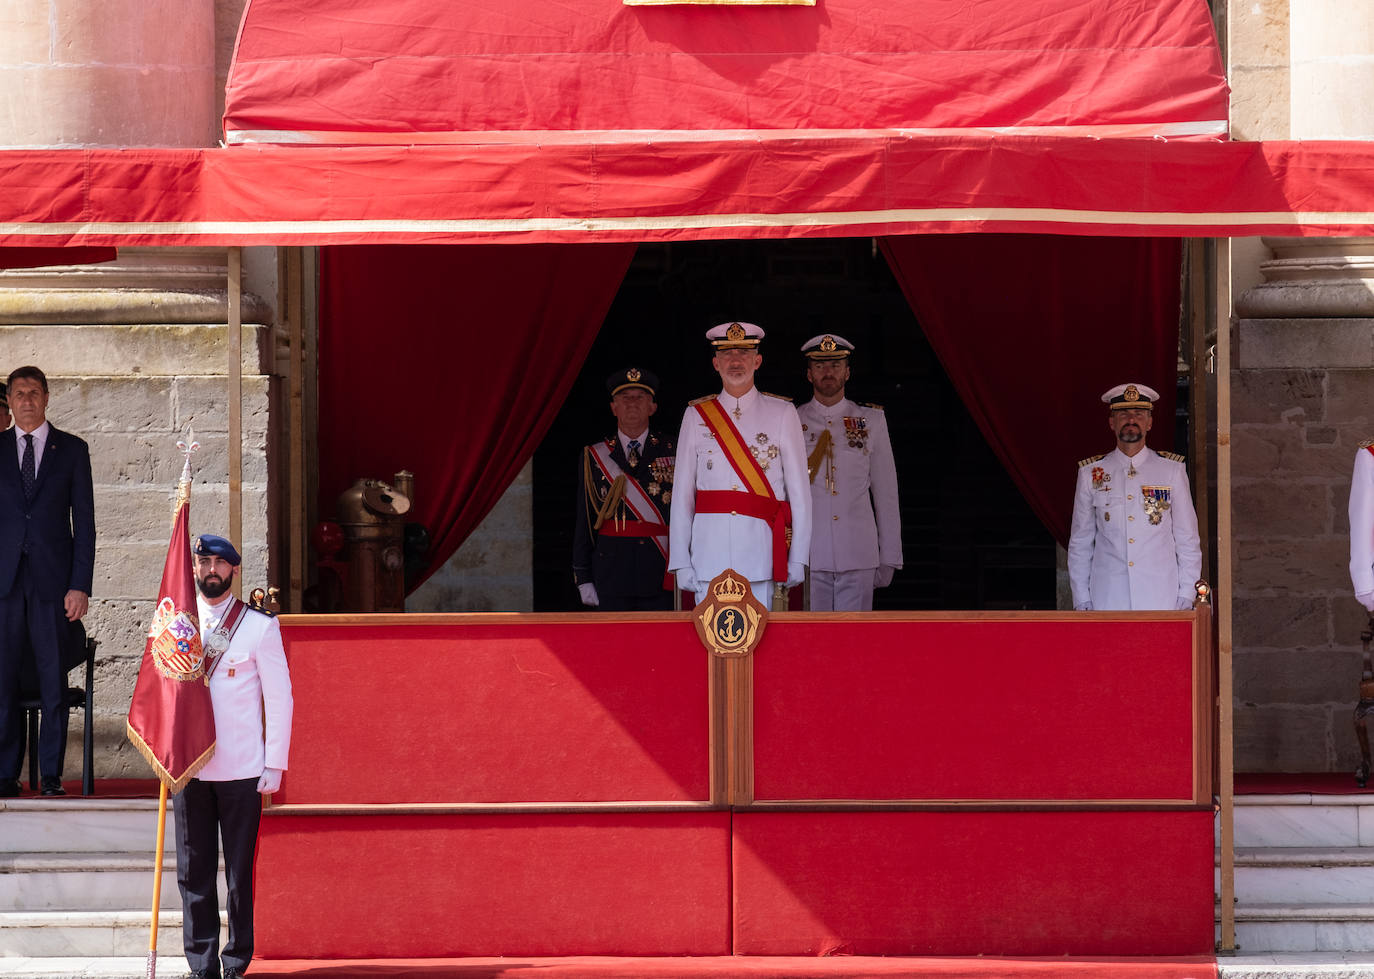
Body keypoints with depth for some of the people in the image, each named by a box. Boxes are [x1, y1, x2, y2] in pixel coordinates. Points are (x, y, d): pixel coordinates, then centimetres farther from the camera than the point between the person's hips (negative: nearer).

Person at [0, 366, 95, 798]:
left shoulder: (72, 450, 7)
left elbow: (84, 522, 4)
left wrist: (80, 585, -4)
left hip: (52, 579, -1)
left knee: (53, 679, 0)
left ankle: (51, 775, 5)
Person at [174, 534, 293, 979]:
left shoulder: (260, 626, 1)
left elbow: (279, 698, 1)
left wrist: (274, 767, -3)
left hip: (242, 771, -3)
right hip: (188, 767, 3)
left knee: (242, 873, -2)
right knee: (194, 872, 3)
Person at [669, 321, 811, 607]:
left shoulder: (782, 414, 8)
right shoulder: (697, 416, 11)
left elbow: (799, 492, 5)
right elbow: (682, 494, 8)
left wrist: (797, 559, -2)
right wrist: (681, 562, 1)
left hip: (760, 548, -1)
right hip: (710, 548, 1)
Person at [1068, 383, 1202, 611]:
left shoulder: (1172, 471, 7)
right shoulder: (1091, 474, 8)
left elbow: (1188, 541, 8)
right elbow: (1080, 544, 11)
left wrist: (1185, 598, 1)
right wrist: (1082, 601, 5)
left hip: (1160, 599, 0)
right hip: (1108, 599, 0)